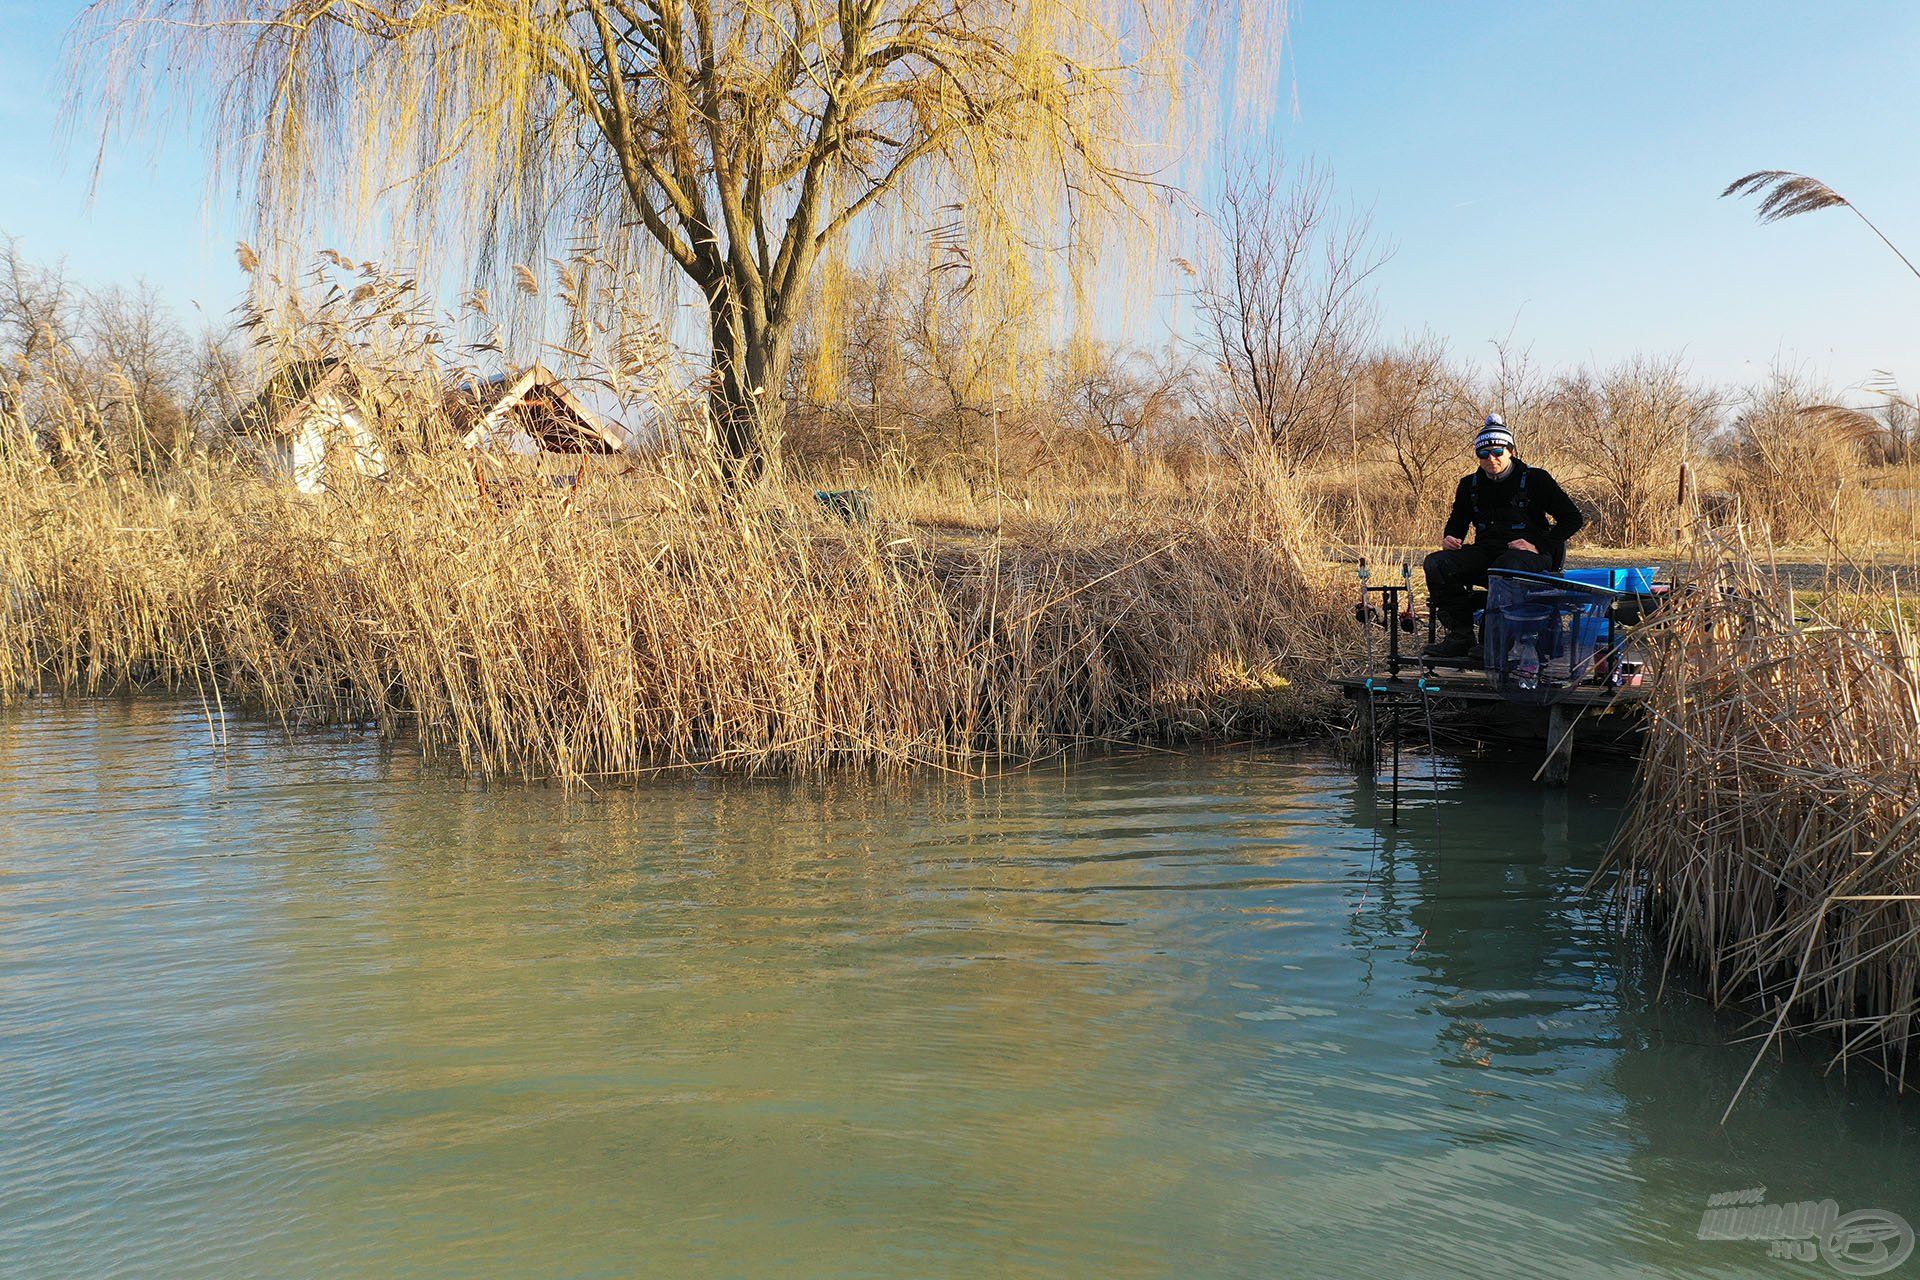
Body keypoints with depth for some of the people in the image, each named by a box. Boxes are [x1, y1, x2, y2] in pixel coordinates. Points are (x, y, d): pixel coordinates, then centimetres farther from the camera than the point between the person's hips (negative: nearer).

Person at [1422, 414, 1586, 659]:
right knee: (1436, 564, -21)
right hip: (1486, 551, 5)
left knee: (1505, 568, -41)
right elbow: (1457, 522, 27)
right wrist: (1449, 538, 2)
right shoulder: (1469, 485, 14)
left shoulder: (1535, 479, 0)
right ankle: (1461, 636, -21)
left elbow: (1573, 518, -1)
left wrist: (1539, 545, -14)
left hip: (1529, 555, -5)